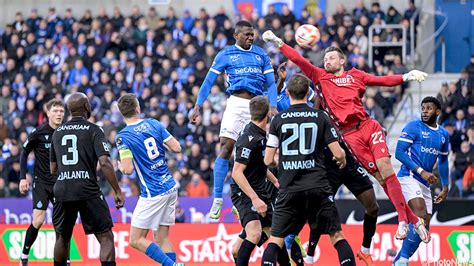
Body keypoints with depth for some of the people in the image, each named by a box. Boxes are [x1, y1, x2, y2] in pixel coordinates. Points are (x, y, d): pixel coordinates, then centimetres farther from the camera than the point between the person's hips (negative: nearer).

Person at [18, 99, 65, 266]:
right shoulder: (38, 133, -10)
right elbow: (24, 153, 0)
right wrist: (23, 177, -6)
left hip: (60, 182, 3)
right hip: (41, 182, -3)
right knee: (38, 220, -12)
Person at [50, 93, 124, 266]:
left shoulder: (57, 133, 14)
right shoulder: (93, 130, -1)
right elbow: (104, 163, -12)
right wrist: (117, 191, -8)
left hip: (62, 192, 5)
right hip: (88, 192, -5)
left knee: (62, 238, 21)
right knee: (106, 238, -2)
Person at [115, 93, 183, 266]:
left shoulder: (123, 137, -12)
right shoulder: (154, 124, 3)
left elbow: (128, 169, -17)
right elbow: (177, 148, 4)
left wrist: (120, 166, 6)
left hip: (152, 193, -6)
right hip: (170, 187, 6)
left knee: (136, 240, 0)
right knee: (162, 238, 11)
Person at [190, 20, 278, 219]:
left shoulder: (261, 54, 13)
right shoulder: (226, 54, 6)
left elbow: (270, 83, 11)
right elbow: (209, 81, 7)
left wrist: (273, 106, -4)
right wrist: (198, 105, -1)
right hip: (236, 103, -3)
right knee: (226, 147, -13)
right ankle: (217, 200, -13)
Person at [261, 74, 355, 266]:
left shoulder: (278, 120, 2)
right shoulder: (320, 117, 2)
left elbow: (268, 160, 3)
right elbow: (338, 154, 0)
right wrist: (342, 160, 23)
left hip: (289, 189, 0)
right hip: (318, 186, 0)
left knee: (276, 239, 5)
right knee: (336, 235, 8)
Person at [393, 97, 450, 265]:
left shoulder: (443, 134, 15)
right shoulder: (413, 127, -5)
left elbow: (443, 161, 25)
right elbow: (399, 152, -11)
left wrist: (445, 188, 20)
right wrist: (421, 171, -18)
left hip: (425, 184, 7)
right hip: (408, 177, -7)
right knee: (421, 215, -26)